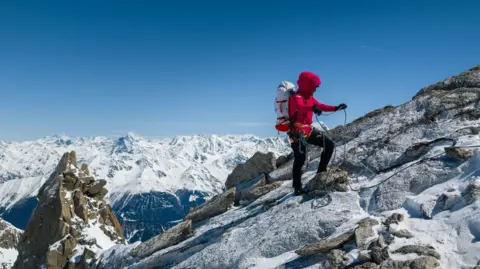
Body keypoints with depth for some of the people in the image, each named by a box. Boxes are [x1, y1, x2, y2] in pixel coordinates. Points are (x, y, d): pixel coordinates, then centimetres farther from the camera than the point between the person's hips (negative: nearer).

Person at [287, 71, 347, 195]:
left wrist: (335, 108, 18)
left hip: (308, 130, 9)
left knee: (330, 145, 8)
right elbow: (299, 107, -41)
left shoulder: (309, 97, 11)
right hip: (297, 132, -9)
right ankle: (298, 188, 0)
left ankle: (321, 171, 19)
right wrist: (312, 108, -60)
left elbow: (320, 106, 22)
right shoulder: (296, 97, -18)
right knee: (300, 160, -10)